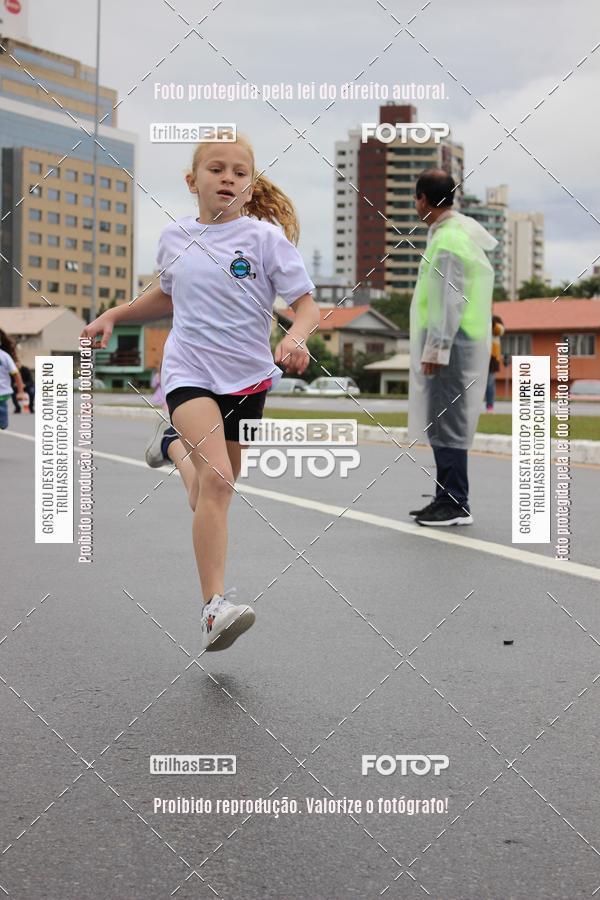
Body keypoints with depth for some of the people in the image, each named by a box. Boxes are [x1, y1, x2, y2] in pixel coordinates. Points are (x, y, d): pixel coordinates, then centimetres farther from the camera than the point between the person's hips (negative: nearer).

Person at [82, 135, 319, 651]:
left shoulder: (266, 237, -5)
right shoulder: (175, 238, 4)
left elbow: (307, 305, -7)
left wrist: (296, 339, -28)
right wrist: (114, 316, 17)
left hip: (247, 377, 1)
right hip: (189, 371, -1)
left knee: (220, 485, 16)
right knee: (215, 480, -23)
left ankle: (175, 442, 50)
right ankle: (214, 608, -26)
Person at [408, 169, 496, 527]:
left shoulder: (447, 243, -16)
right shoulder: (463, 228, 14)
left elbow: (449, 301, -20)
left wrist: (436, 348, -20)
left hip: (450, 343, -10)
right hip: (456, 343, 10)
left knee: (447, 425, -8)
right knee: (441, 425, 14)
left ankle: (456, 505, -6)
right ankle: (447, 498, 20)